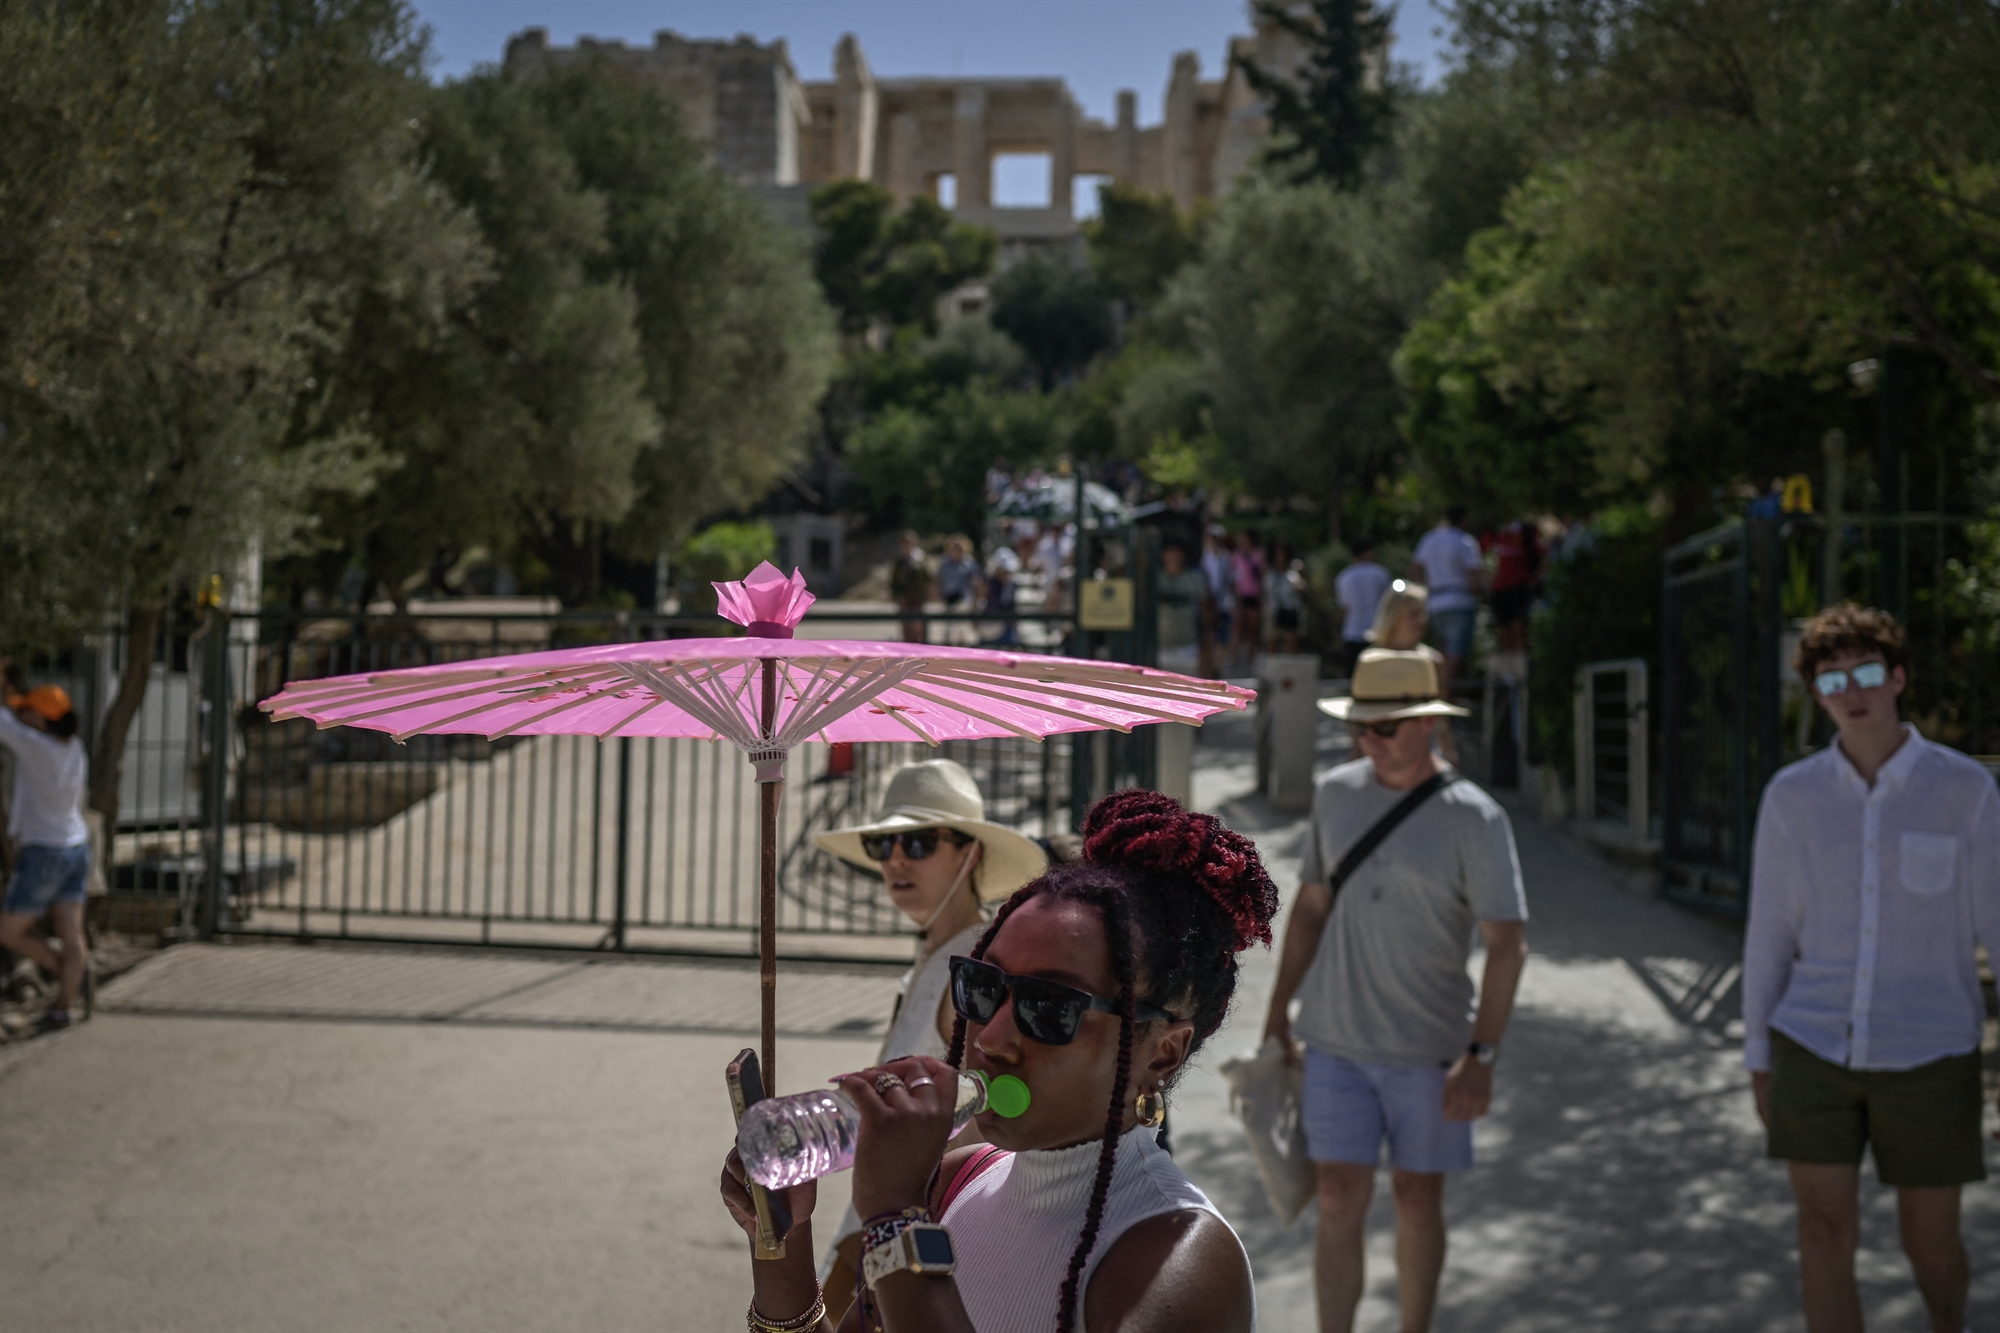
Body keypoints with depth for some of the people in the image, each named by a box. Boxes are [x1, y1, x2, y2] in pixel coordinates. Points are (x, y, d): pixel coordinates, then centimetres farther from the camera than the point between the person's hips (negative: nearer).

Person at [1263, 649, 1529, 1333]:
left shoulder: (1474, 819, -10)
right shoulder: (1336, 794, 3)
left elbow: (1507, 945, -11)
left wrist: (1481, 1056, -18)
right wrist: (1278, 1013, 11)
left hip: (1430, 1047, -2)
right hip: (1335, 1042, 2)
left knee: (1418, 1196, 8)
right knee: (1339, 1199, -2)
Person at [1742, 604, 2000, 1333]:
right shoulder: (1791, 795, -1)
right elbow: (1769, 934, 6)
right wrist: (1759, 1060, 7)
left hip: (1927, 1055, -1)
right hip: (1815, 1049, 1)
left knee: (1931, 1242, 11)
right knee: (1825, 1233, -4)